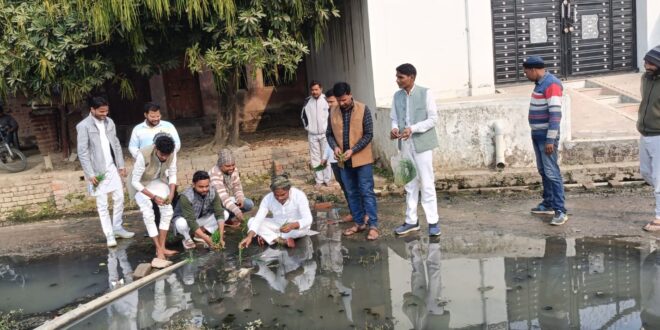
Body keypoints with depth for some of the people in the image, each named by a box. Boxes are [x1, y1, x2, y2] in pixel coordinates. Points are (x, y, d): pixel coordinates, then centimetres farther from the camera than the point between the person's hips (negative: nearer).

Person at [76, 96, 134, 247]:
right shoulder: (84, 126, -11)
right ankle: (109, 235, 8)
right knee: (102, 204, 1)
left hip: (112, 167, 6)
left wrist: (121, 165, 8)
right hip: (97, 170, -6)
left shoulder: (109, 122, 7)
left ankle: (117, 228, 24)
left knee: (119, 198, 9)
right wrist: (90, 174, -16)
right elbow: (82, 152, -13)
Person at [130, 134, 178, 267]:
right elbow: (135, 182, -29)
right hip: (141, 184, -4)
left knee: (167, 210, -10)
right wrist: (153, 196, -34)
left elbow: (172, 174, -8)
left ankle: (161, 248, -2)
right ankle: (160, 251, -15)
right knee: (148, 214, -18)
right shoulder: (143, 155, -37)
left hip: (158, 181, 4)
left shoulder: (172, 154, -24)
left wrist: (171, 193, -24)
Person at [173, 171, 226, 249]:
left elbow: (219, 214, -25)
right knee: (181, 223, -39)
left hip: (201, 219, 4)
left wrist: (221, 236, -36)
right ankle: (187, 238, -5)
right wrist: (206, 239, -41)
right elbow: (191, 221, -37)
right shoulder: (186, 196, -34)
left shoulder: (212, 193, -22)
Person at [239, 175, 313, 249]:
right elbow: (258, 219, -26)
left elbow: (308, 219, -31)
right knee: (251, 221, -18)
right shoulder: (268, 198, -18)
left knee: (305, 227, -38)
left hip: (295, 225, -2)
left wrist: (292, 225, -50)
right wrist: (249, 236, -42)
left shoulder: (299, 195, -25)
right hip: (277, 226, 2)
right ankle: (282, 240, -28)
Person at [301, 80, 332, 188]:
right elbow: (303, 115, 16)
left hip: (325, 134, -3)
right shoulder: (307, 101, 0)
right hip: (312, 135, 3)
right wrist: (307, 126, 10)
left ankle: (327, 179, 14)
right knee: (315, 158, 6)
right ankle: (319, 180, 14)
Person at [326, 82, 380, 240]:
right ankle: (358, 223, 24)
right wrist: (335, 146, -11)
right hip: (344, 161, 4)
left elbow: (368, 134, -11)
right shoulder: (333, 112, 3)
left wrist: (353, 150, -19)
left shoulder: (363, 110, -9)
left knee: (367, 192, -2)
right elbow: (329, 134, 9)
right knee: (352, 193, 12)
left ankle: (373, 225, 4)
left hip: (362, 159, -4)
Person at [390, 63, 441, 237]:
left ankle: (433, 222, 5)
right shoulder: (397, 96, 7)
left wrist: (412, 129, -21)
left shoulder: (425, 93, -9)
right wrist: (394, 129, -11)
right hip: (405, 145, 5)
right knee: (410, 184, 12)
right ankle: (411, 220, 20)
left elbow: (433, 119, -10)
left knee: (427, 183, -2)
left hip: (422, 143, -5)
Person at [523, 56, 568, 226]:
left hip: (546, 136, -9)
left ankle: (560, 211, -9)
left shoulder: (551, 84, -17)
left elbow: (555, 114, -22)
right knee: (543, 171, 15)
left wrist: (550, 140, -24)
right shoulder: (540, 83, 12)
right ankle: (548, 204, 24)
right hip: (537, 134, 9)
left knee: (552, 173, -10)